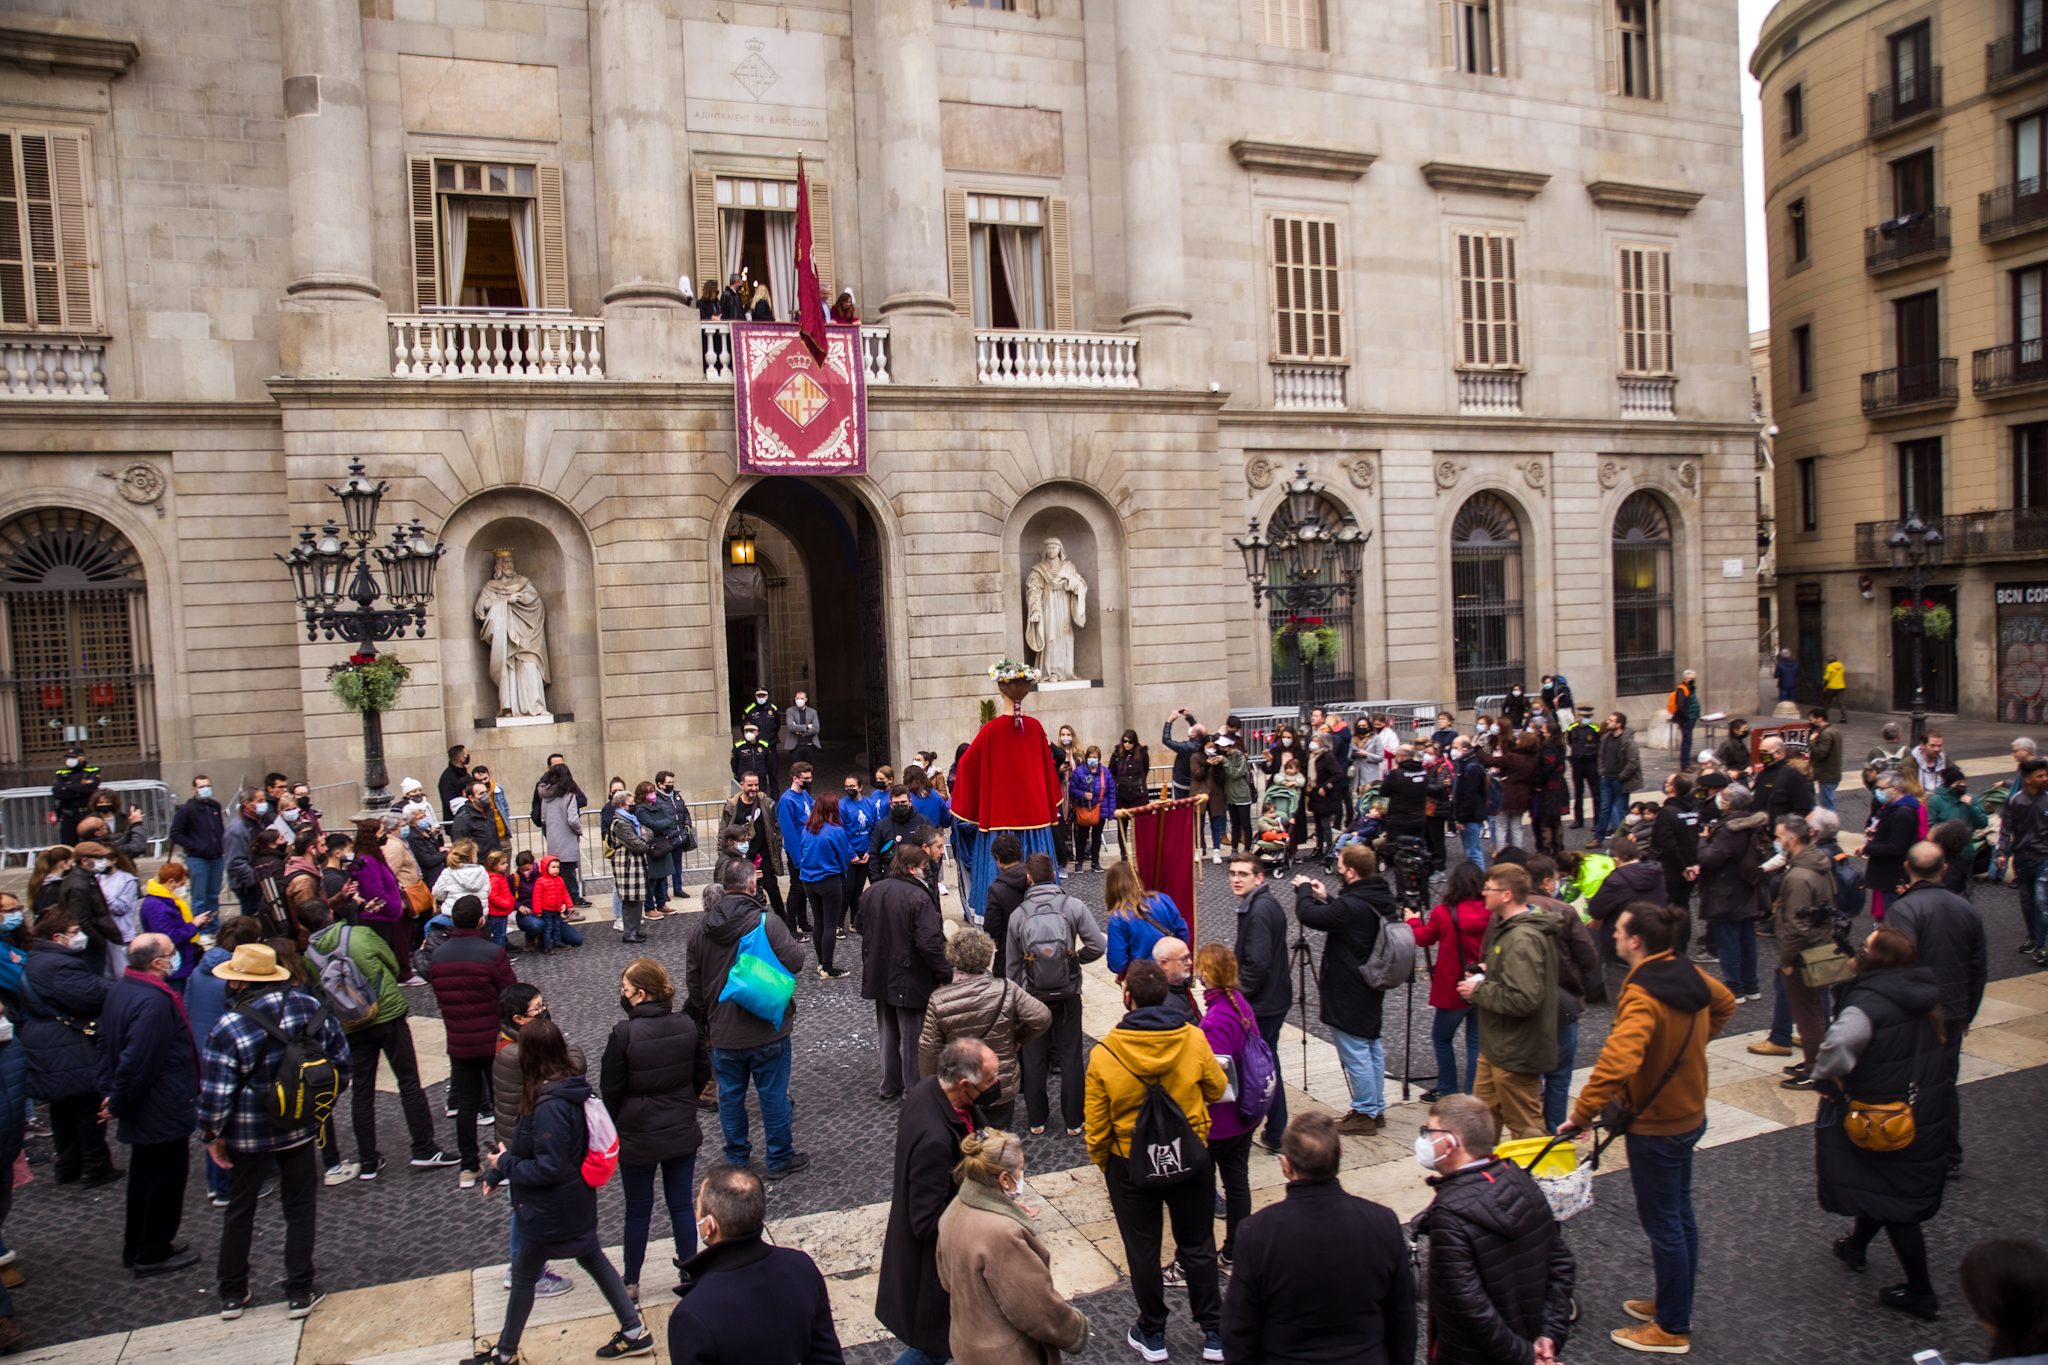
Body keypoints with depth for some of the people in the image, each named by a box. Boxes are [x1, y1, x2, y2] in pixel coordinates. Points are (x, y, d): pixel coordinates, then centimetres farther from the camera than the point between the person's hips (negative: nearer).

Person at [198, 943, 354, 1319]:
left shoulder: (227, 1028, -22)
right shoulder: (312, 1007, -10)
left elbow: (216, 1093, -18)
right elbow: (341, 1064, -3)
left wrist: (212, 1135, -1)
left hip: (248, 1136, -2)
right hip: (303, 1130, 2)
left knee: (240, 1210, 18)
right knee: (299, 1209, 14)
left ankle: (232, 1295, 31)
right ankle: (299, 1294, 19)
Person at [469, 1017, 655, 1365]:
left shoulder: (550, 1106, -31)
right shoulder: (568, 1087, -2)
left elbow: (549, 1167, -27)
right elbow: (530, 1143, 10)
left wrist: (505, 1164, -14)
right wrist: (497, 1172, 13)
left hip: (551, 1211, -9)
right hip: (576, 1202, 9)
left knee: (522, 1277, 13)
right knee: (595, 1261, 19)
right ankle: (635, 1332, 26)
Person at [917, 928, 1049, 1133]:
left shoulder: (938, 1000, -14)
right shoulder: (1006, 989, -15)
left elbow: (929, 1050, -8)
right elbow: (1042, 1017, -16)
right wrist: (1018, 1039, 2)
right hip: (1002, 1091, 0)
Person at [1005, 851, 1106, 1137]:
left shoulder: (1018, 914, -6)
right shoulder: (1073, 906, -10)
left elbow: (1013, 963, 2)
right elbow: (1097, 945, -13)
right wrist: (1076, 958, 7)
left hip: (1033, 997, 1)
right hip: (1068, 995, -1)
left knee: (1034, 1057, 13)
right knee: (1071, 1056, 9)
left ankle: (1036, 1119, 22)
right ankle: (1074, 1121, 16)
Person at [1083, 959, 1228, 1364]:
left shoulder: (1103, 1054, -20)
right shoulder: (1193, 1039, -16)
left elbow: (1097, 1128, -11)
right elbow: (1217, 1090, 2)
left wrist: (1103, 1163, 8)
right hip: (1191, 1160, 2)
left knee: (1143, 1252, 17)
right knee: (1198, 1247, 19)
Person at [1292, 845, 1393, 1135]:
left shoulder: (1352, 905, -28)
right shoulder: (1380, 898, 2)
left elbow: (1309, 915, -26)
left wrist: (1303, 889, -9)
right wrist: (1326, 898, 9)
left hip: (1349, 994, -10)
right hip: (1371, 988, 10)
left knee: (1355, 1053, 2)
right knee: (1372, 1047, 18)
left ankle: (1365, 1114, 12)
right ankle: (1376, 1110, 29)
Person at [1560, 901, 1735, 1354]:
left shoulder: (1642, 996, -31)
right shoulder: (1690, 975, -4)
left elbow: (1617, 1062, -43)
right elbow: (1724, 1004, 19)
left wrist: (1582, 1114, -34)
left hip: (1655, 1128, -9)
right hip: (1690, 1114, 9)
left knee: (1662, 1225, 7)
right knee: (1680, 1214, 23)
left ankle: (1672, 1328, 22)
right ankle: (1675, 1304, 40)